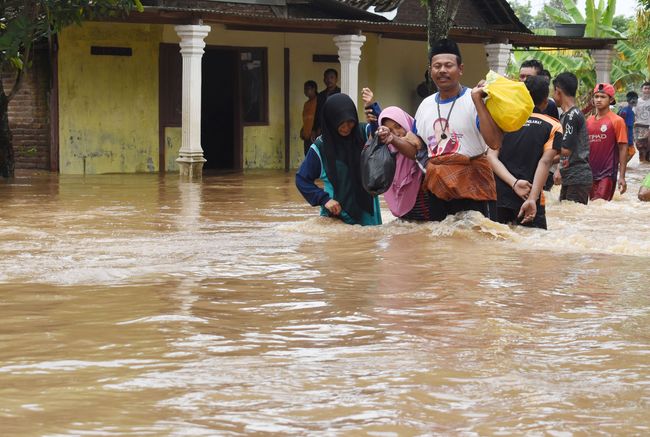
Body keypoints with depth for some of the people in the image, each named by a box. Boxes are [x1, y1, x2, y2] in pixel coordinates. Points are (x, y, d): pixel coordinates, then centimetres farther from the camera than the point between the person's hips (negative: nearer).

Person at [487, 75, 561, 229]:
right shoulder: (553, 127, 1)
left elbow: (492, 156, -3)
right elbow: (545, 162, -11)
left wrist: (514, 182, -13)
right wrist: (532, 199, -20)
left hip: (498, 197, 3)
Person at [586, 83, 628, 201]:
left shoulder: (617, 121, -6)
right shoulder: (588, 121, 9)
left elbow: (623, 149, -6)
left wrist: (622, 177, -11)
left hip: (607, 174, -5)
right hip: (590, 173, 5)